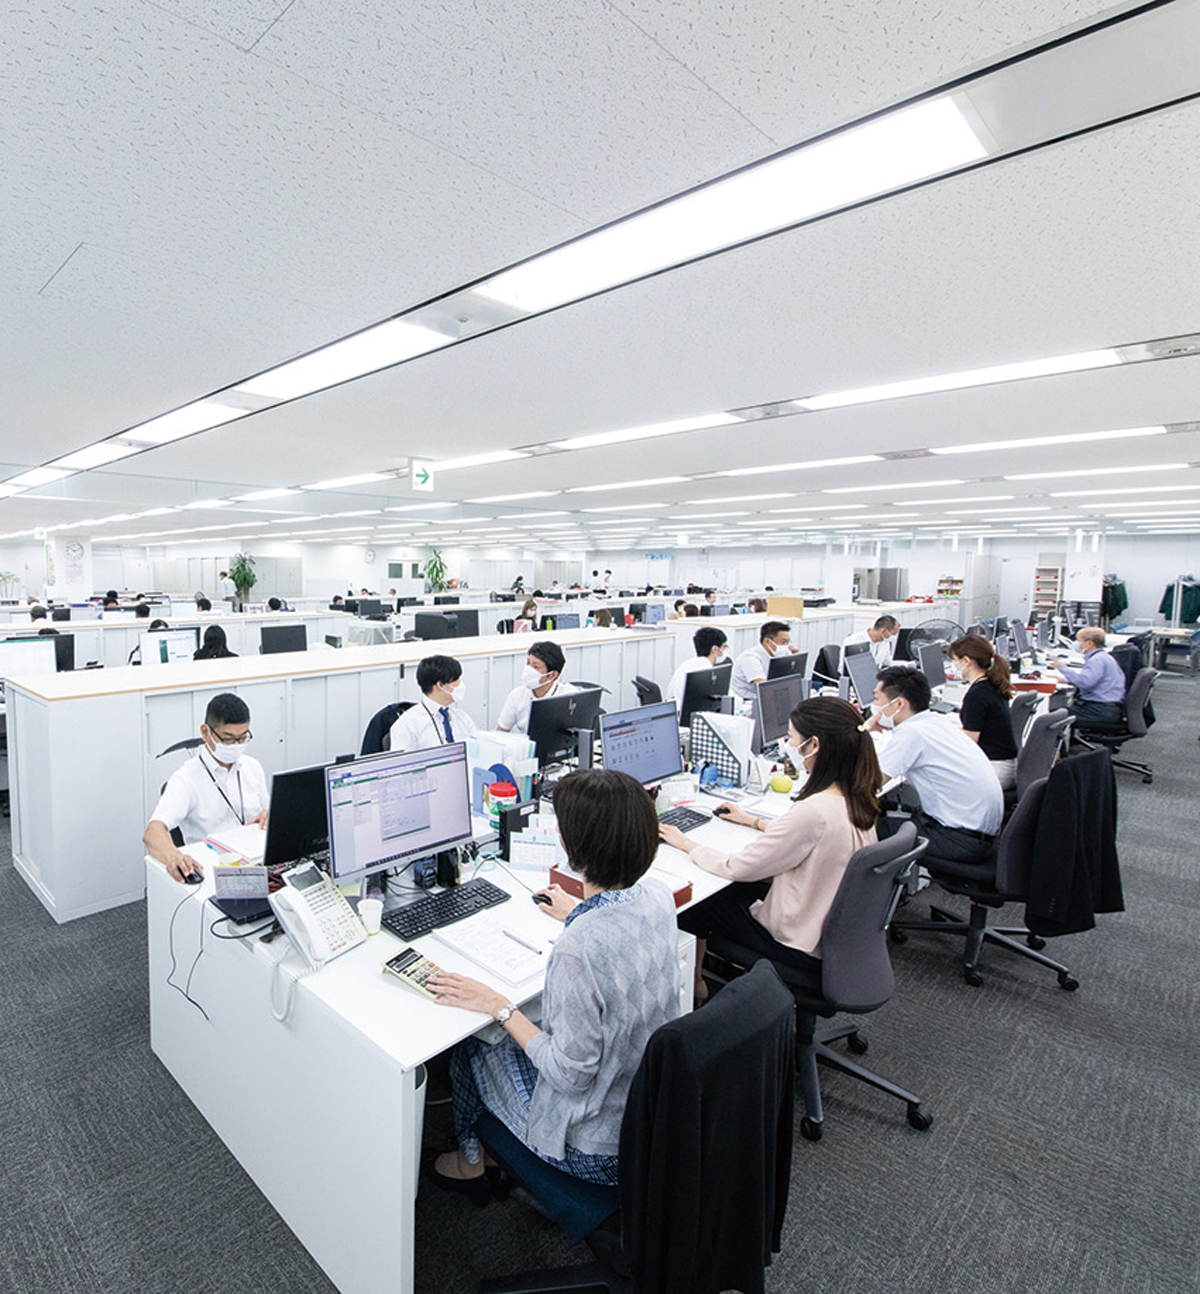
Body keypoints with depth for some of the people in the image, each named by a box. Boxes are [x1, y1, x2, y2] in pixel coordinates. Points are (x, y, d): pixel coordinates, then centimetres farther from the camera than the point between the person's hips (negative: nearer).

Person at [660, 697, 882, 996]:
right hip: (838, 933, 8)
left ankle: (693, 986, 33)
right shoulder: (856, 798, -5)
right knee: (733, 889, 20)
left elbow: (738, 868, -22)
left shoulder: (813, 812, -33)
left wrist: (686, 844, -7)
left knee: (695, 903, 9)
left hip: (806, 951, -8)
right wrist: (753, 821, 21)